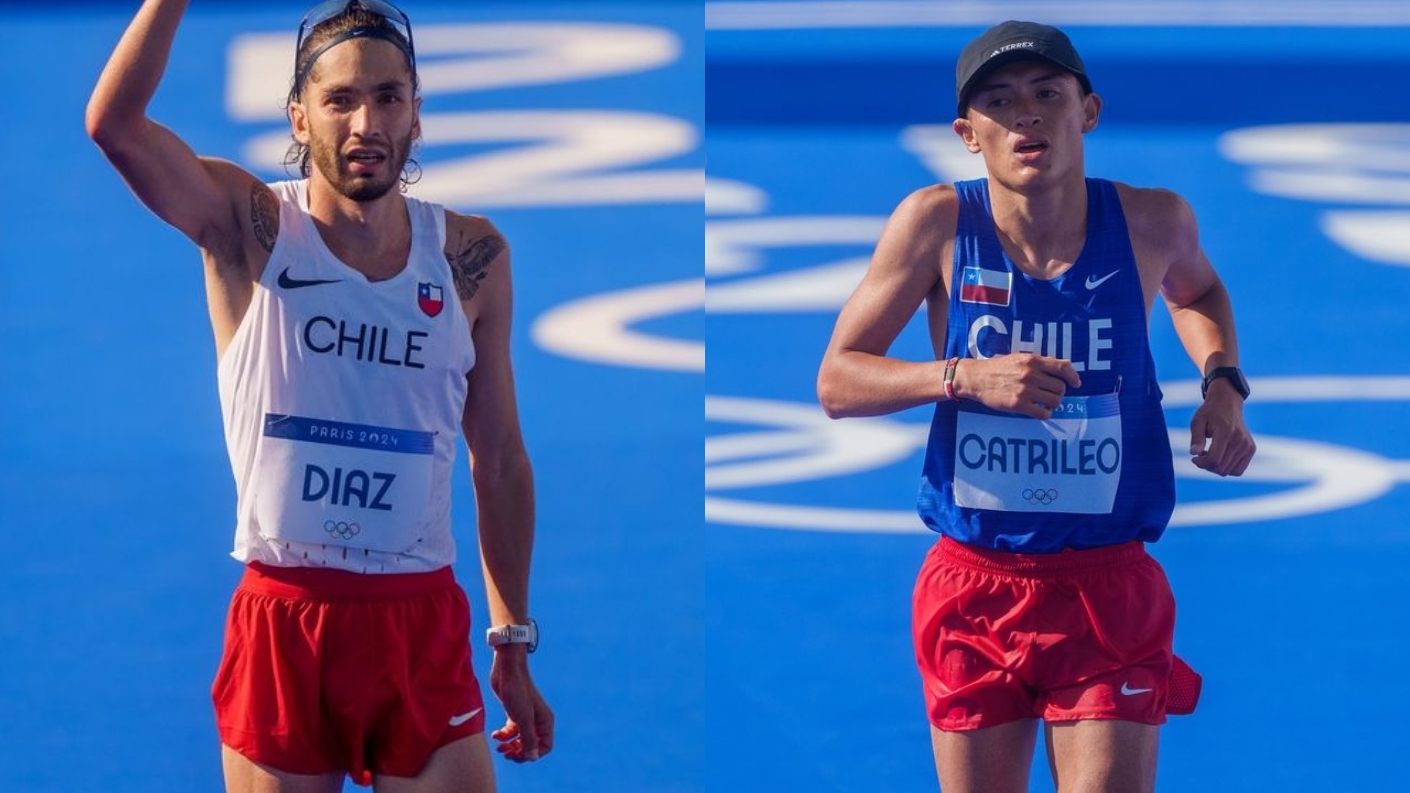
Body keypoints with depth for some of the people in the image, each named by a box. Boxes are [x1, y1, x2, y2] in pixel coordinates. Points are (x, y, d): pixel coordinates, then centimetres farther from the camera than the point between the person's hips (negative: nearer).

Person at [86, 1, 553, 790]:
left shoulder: (471, 256, 3)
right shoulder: (250, 228, -3)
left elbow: (501, 460, 10)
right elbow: (115, 124, -20)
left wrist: (515, 643, 10)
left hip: (424, 627, 2)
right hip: (281, 624, -2)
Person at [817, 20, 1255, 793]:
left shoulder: (1152, 221, -5)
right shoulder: (937, 222, -9)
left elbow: (1197, 291, 21)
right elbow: (836, 381, -5)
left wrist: (1222, 384, 2)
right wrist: (967, 377, -21)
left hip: (1110, 589, 0)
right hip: (973, 583, 0)